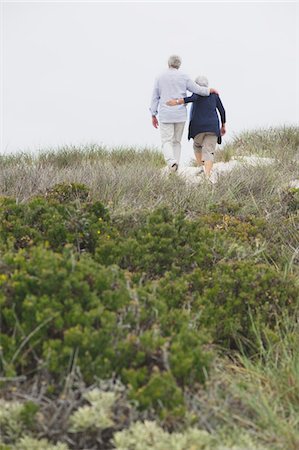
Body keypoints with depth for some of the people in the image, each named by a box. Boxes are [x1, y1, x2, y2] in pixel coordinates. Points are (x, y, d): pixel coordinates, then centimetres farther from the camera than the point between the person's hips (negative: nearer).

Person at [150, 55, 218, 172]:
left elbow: (155, 97, 5)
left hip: (165, 115, -1)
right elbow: (197, 89, -2)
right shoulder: (183, 77, 0)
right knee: (176, 141, 14)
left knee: (166, 142, -1)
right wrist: (210, 90, 17)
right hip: (180, 115, 1)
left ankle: (172, 162, -28)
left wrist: (153, 116, 10)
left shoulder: (160, 78, 3)